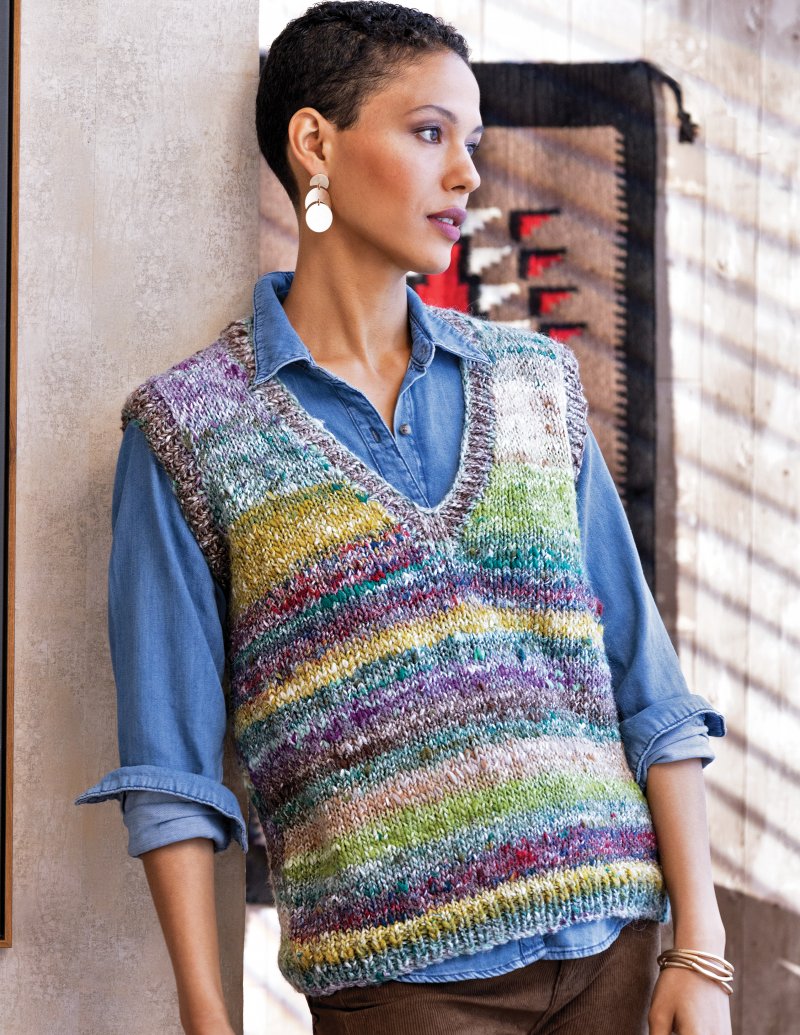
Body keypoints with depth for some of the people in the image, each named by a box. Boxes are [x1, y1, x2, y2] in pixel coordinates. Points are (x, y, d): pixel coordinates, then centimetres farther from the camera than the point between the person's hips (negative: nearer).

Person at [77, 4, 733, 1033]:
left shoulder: (535, 378, 10)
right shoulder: (190, 426, -1)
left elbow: (645, 686, 7)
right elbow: (170, 768, -2)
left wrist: (700, 950, 1)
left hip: (608, 939, 4)